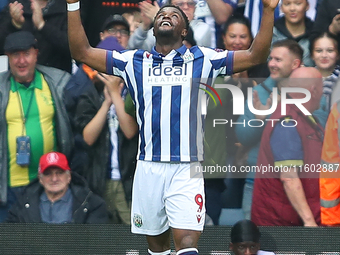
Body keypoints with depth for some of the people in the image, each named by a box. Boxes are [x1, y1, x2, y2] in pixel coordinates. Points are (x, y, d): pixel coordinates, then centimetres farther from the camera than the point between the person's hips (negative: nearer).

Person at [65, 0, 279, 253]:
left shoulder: (202, 60, 8)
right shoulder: (135, 62, 12)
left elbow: (255, 56, 4)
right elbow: (82, 52, 10)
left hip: (187, 169, -2)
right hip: (148, 167, 3)